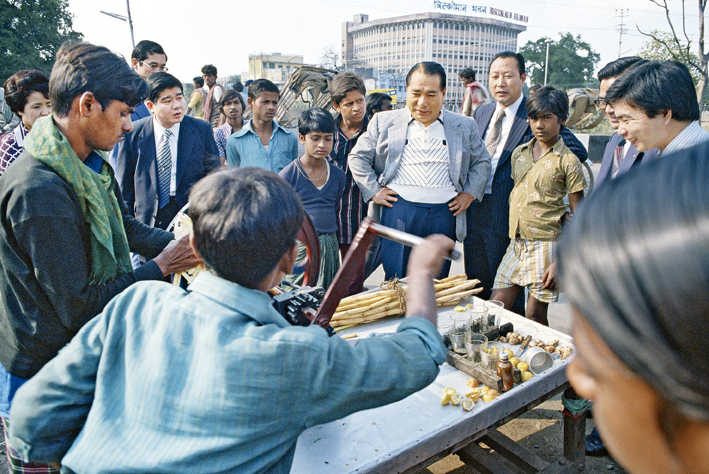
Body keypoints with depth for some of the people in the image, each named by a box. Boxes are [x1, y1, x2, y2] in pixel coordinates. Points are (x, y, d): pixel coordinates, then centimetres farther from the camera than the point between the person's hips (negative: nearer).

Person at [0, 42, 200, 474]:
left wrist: (182, 244, -3)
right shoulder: (40, 191, -30)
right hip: (42, 380, -8)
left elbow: (125, 227, 13)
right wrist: (161, 268, -17)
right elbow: (78, 307, -26)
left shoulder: (92, 163, 0)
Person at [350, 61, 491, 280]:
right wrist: (373, 191, 0)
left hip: (445, 213, 2)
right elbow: (358, 157, 10)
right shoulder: (384, 122, 7)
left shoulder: (465, 127, 11)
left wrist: (469, 194, 7)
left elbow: (481, 162, 20)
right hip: (398, 209, -1)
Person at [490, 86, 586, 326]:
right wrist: (513, 234, 15)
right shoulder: (519, 153, 10)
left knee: (535, 315, 3)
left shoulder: (567, 161, -6)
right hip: (516, 243, 5)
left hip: (547, 244, -5)